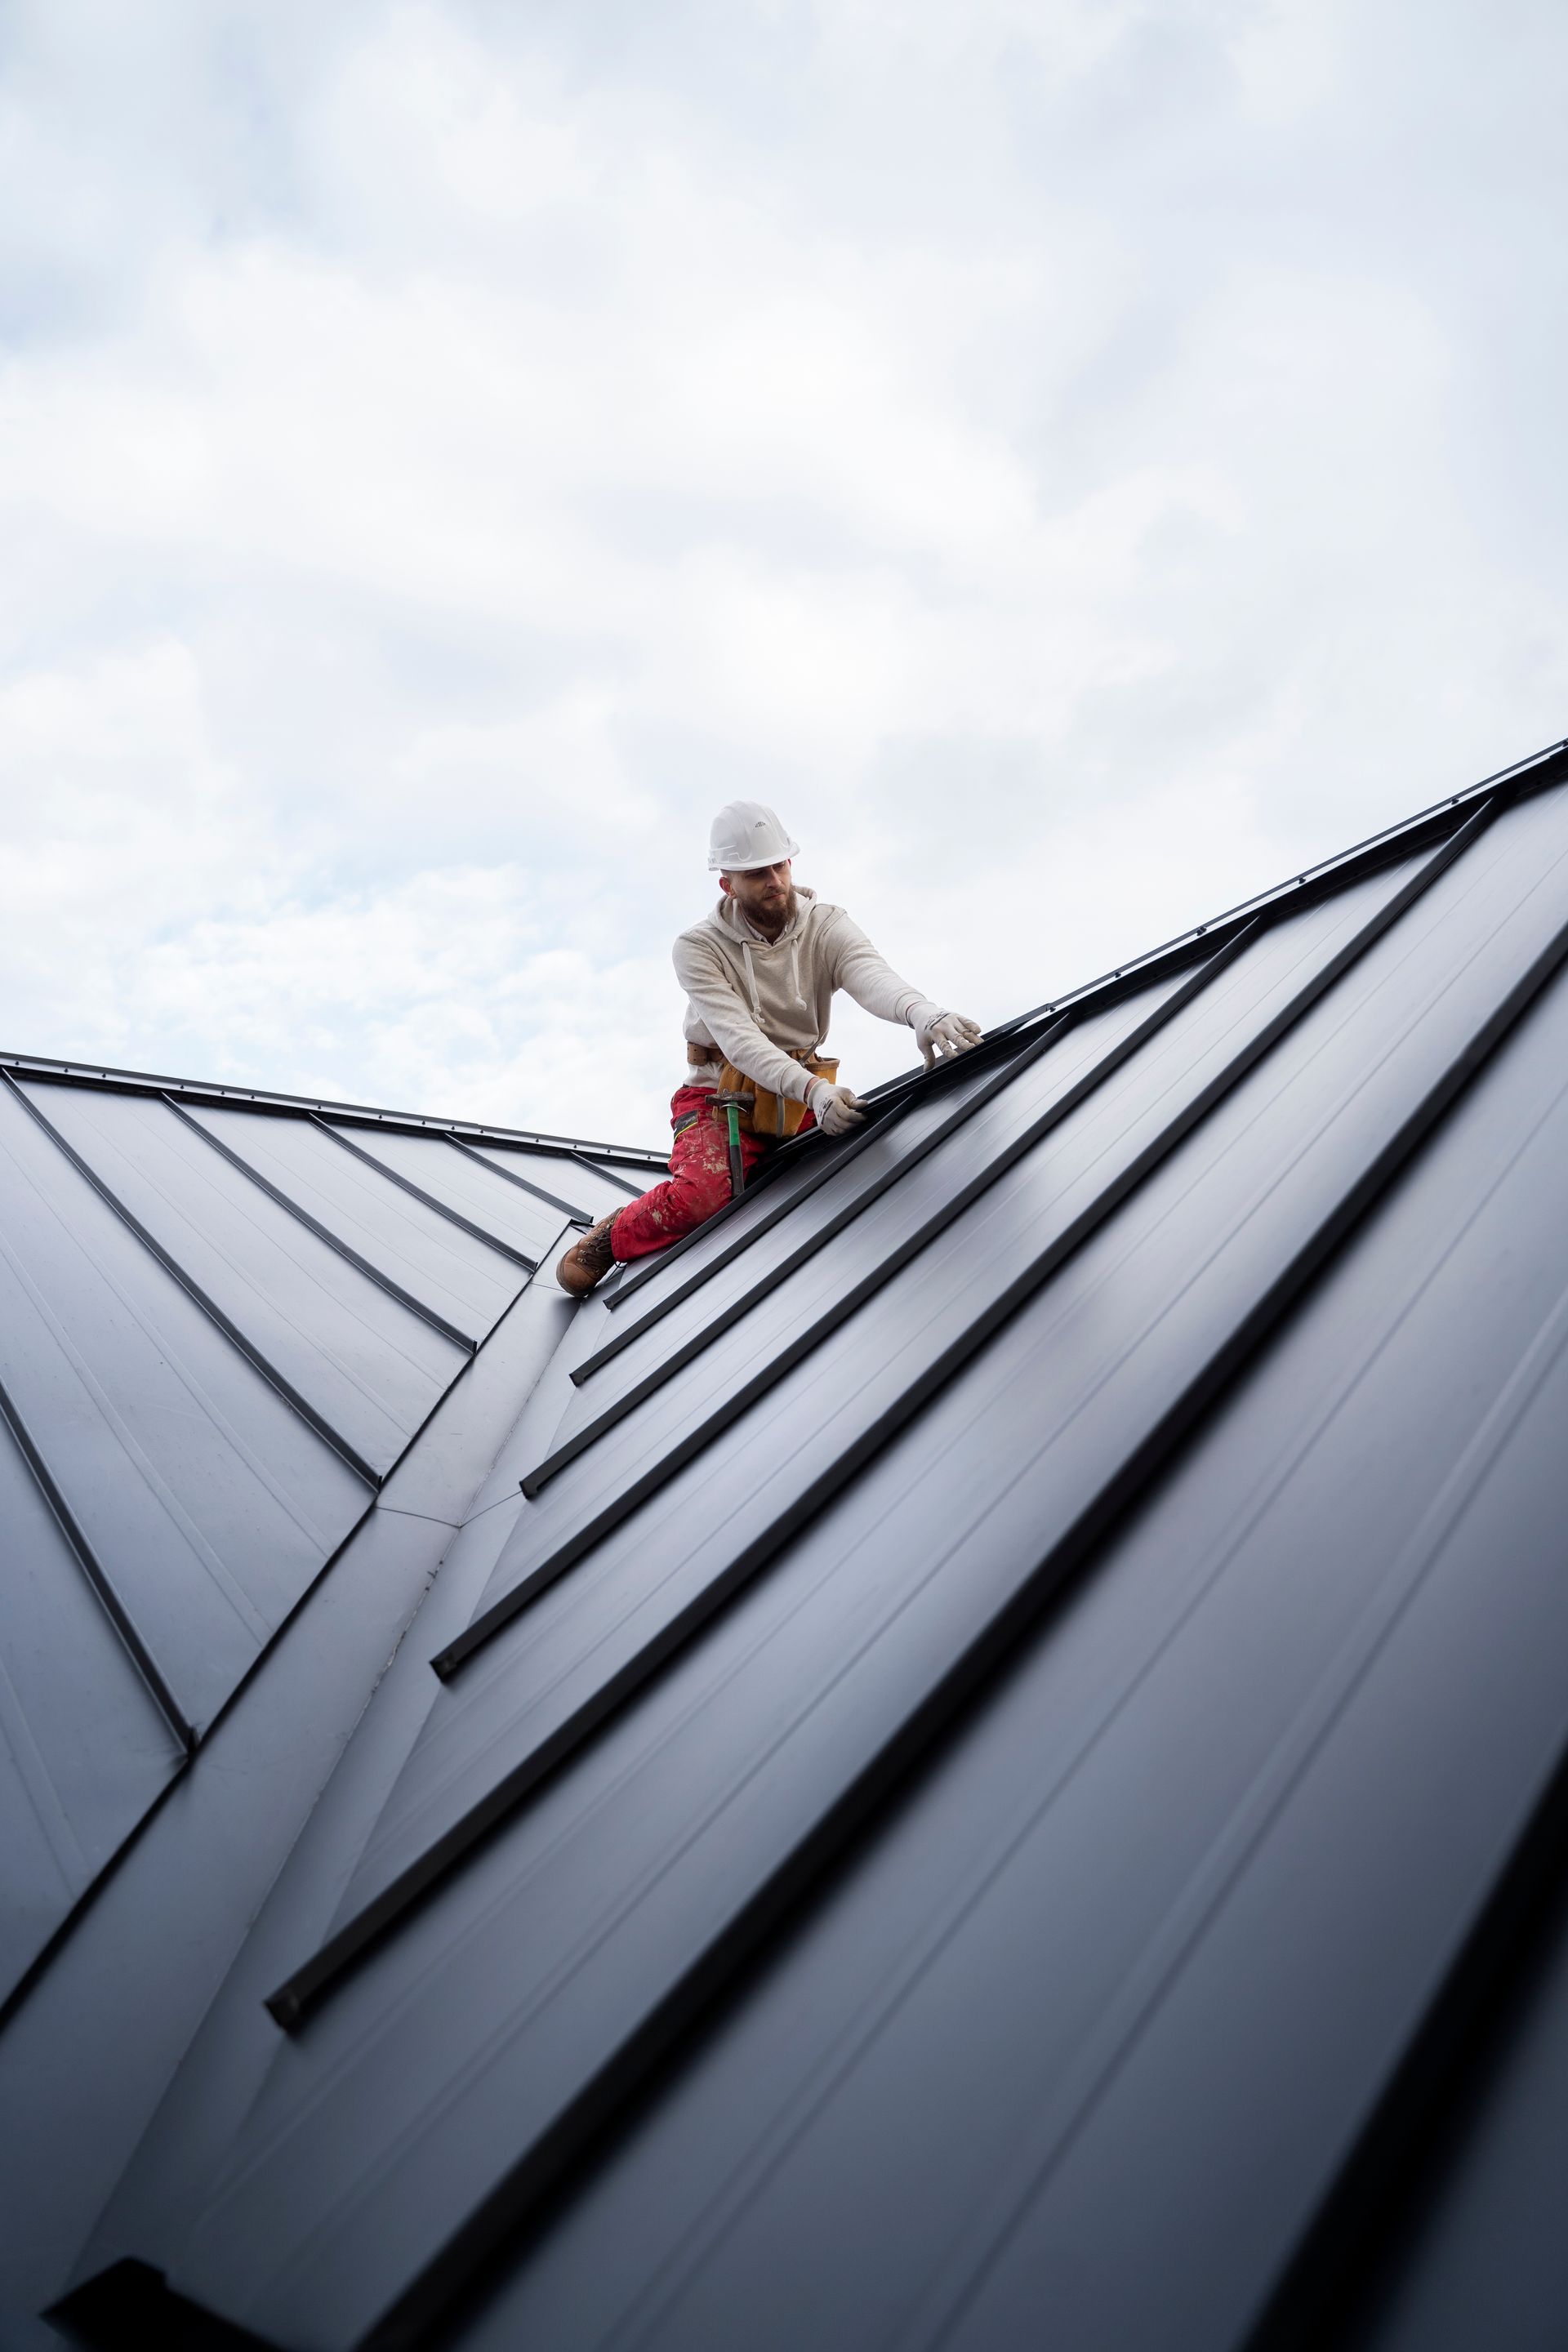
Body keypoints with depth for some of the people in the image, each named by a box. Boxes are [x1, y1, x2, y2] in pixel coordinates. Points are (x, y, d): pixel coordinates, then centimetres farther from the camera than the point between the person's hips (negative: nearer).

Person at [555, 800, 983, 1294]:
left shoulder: (827, 926, -6)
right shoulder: (698, 948, -12)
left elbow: (872, 975, -28)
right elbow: (737, 1037, -25)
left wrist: (923, 1013, -52)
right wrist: (811, 1089, -43)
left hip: (803, 1091, 4)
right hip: (720, 1095, -4)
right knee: (702, 1194, -31)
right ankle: (609, 1239, 0)